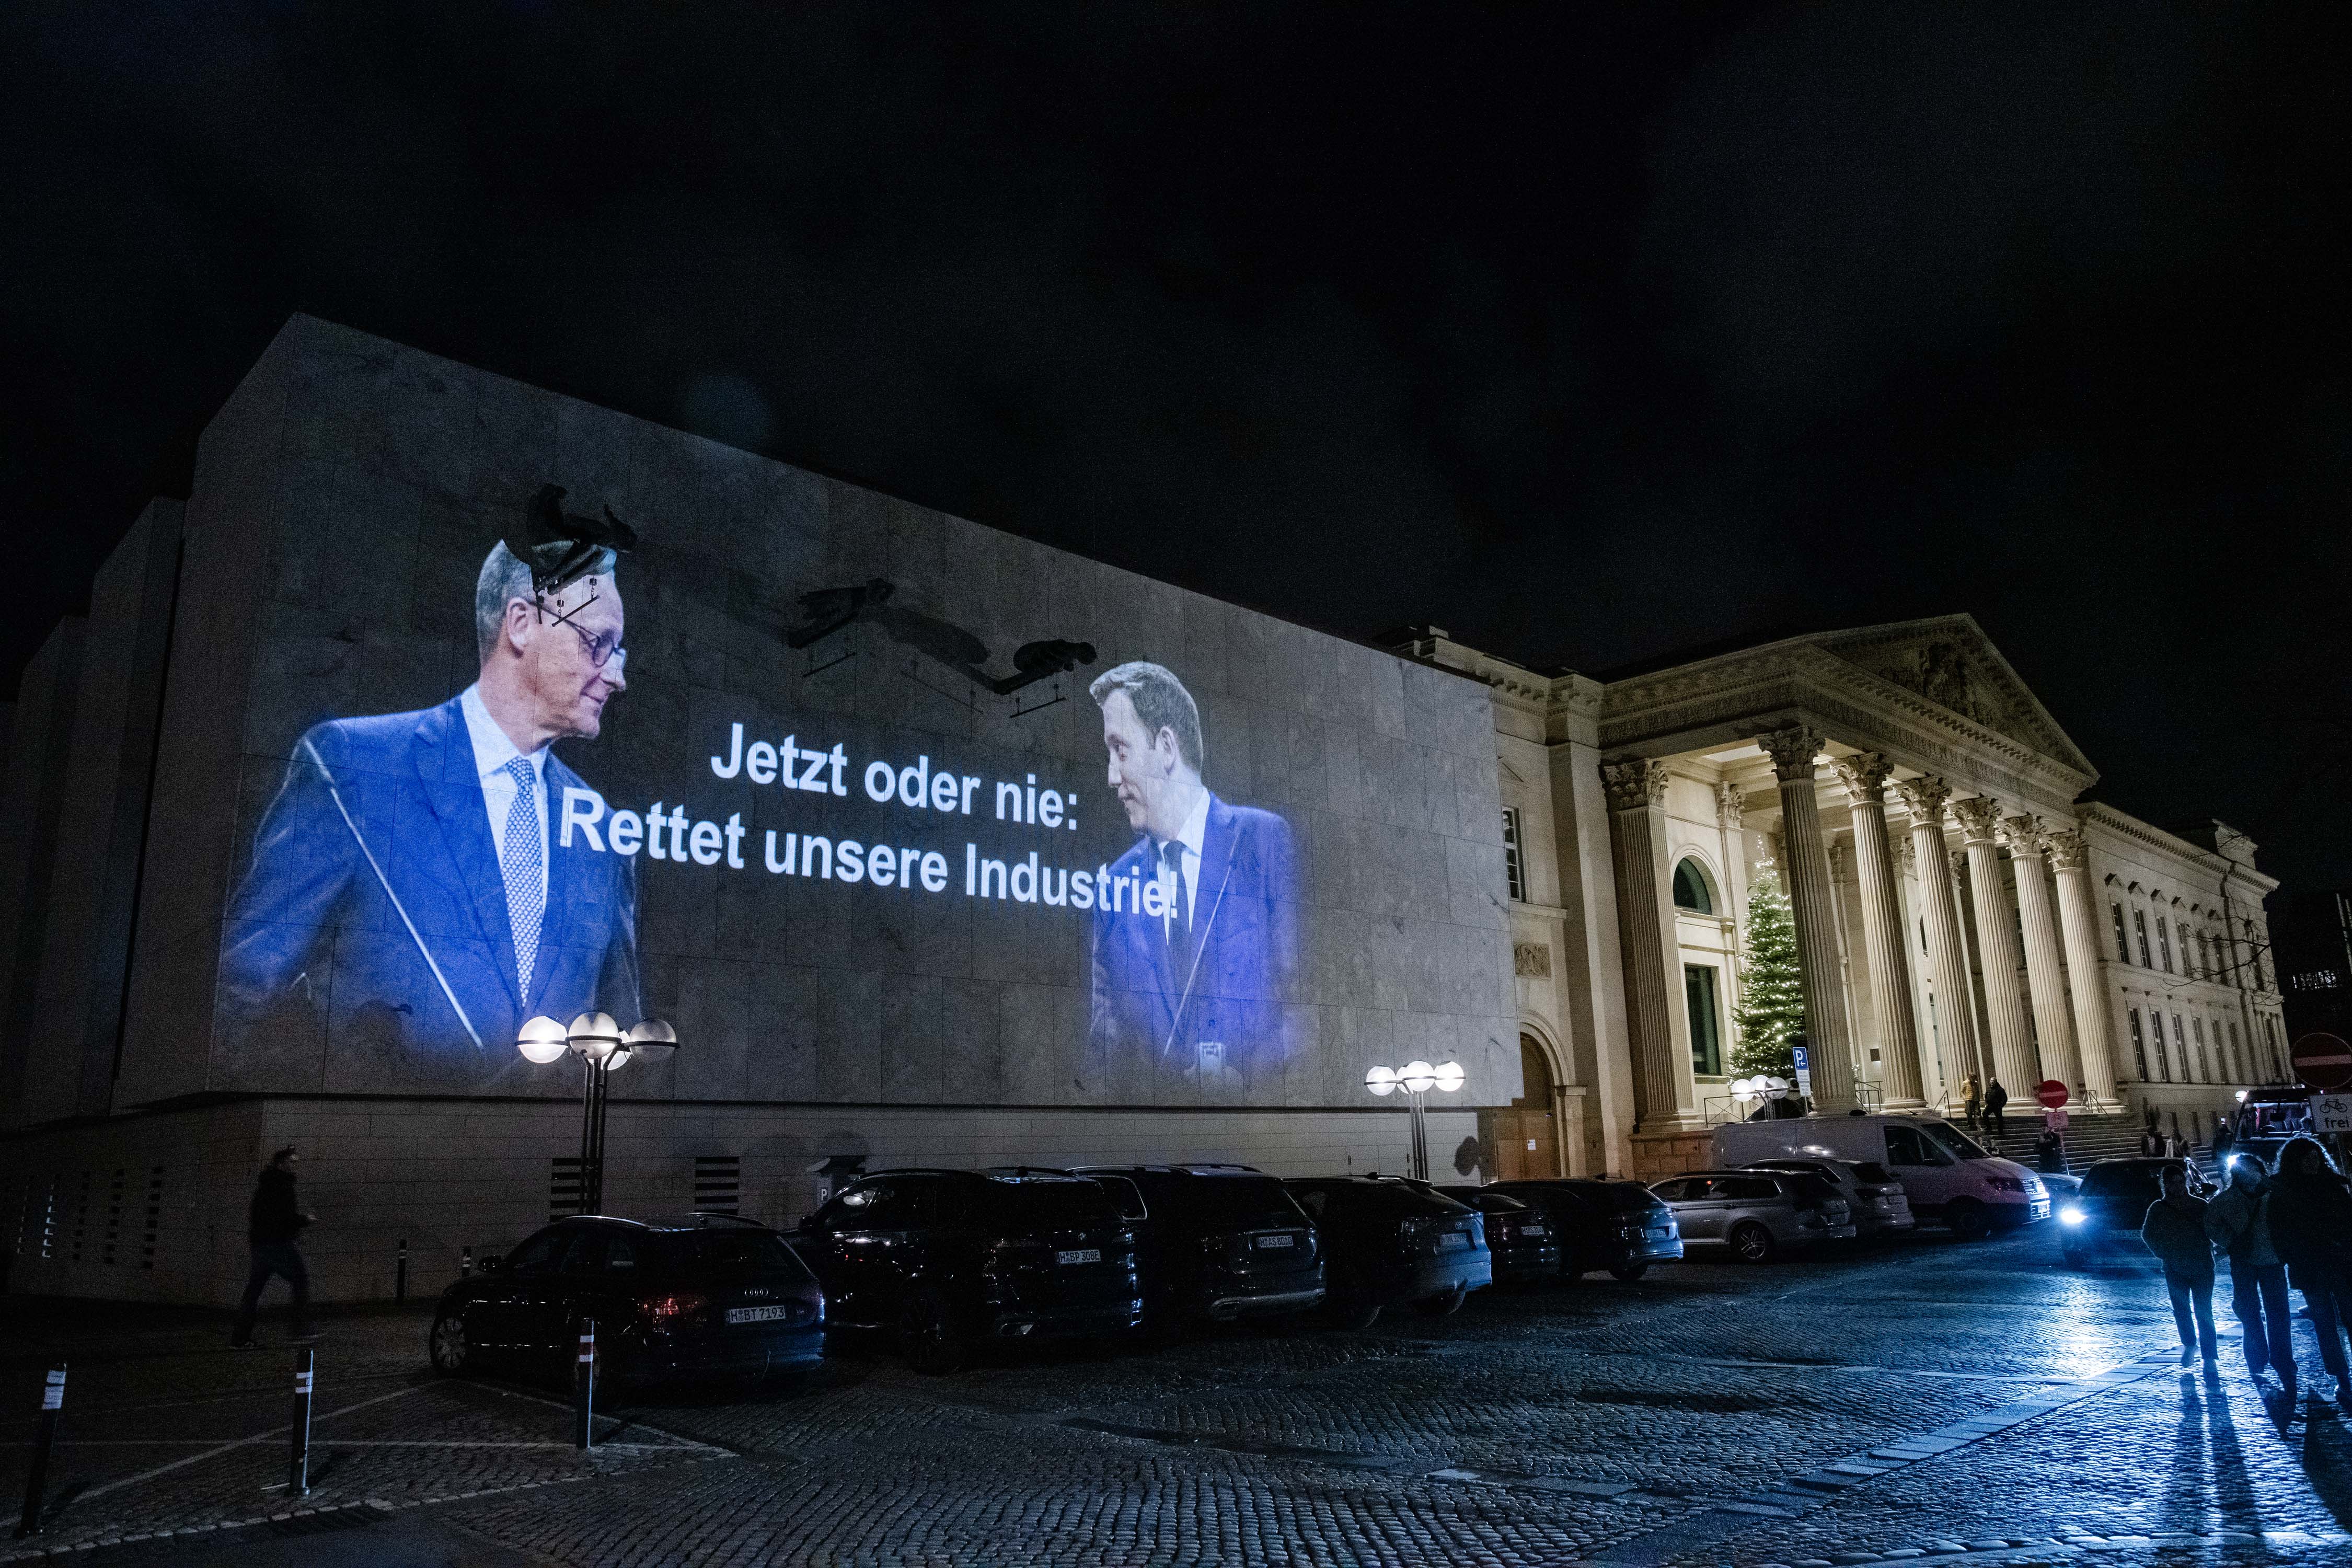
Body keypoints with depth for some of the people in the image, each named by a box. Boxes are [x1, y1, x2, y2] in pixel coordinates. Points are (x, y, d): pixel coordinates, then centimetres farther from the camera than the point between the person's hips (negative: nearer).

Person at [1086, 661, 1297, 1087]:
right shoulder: (1115, 882, 11)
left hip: (1258, 1094, -2)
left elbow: (1300, 985, -3)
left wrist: (1246, 1073, -15)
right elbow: (1107, 1025, 10)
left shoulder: (1266, 840, 0)